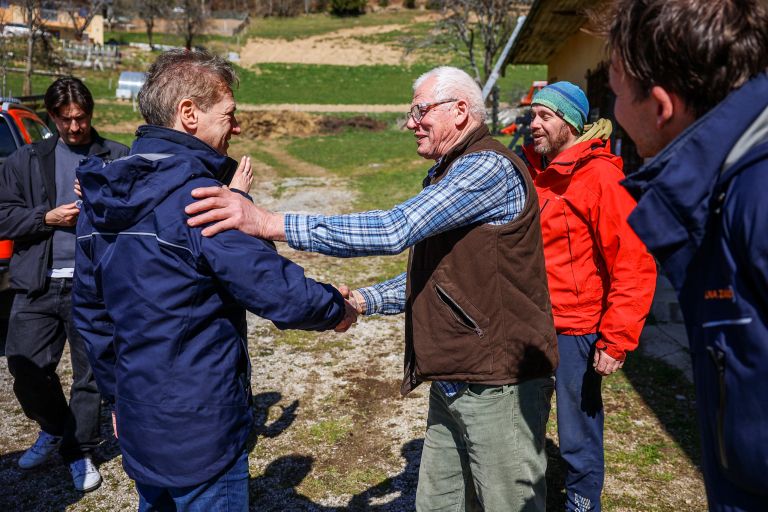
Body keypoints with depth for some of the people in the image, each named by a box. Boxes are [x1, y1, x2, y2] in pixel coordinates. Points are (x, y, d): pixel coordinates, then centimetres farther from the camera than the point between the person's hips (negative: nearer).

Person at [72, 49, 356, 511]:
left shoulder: (102, 199, 4)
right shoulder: (198, 196, -23)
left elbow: (90, 311, 12)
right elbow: (282, 292, -25)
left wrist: (118, 394, 21)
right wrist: (338, 309, -5)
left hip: (138, 421, 8)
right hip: (199, 432, -8)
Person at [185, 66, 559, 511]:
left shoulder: (490, 167, -16)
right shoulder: (448, 174, 17)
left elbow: (395, 230, -28)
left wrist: (270, 223, -30)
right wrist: (364, 300, 5)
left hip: (500, 385, -9)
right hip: (452, 384, 9)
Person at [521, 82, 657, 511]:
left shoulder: (601, 177, -13)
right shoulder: (532, 171, 8)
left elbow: (635, 266, -16)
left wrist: (615, 342, -17)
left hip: (576, 332, -7)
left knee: (579, 442, 8)